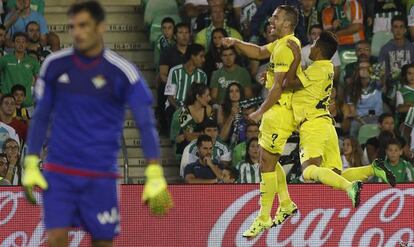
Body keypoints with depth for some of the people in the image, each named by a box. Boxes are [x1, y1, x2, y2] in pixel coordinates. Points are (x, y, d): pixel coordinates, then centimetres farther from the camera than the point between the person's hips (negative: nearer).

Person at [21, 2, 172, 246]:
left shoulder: (122, 72, -7)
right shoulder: (54, 65, 2)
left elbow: (146, 123, -7)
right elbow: (41, 116, 11)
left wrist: (155, 176, -16)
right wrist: (31, 165, 5)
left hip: (101, 175, -1)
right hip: (58, 171, 1)